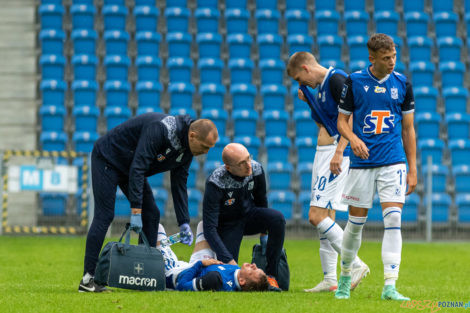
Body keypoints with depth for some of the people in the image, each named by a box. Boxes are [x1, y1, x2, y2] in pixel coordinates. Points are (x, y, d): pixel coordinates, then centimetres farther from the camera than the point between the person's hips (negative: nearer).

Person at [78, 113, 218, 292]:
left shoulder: (186, 150, -6)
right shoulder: (159, 129, -34)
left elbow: (179, 184, 2)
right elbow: (138, 167, -36)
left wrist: (184, 223, -5)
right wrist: (136, 210, -37)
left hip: (129, 168, 9)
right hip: (107, 160, -9)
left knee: (151, 214, 0)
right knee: (104, 215, -15)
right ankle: (88, 279, -16)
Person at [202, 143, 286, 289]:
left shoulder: (256, 169, -19)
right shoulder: (215, 183, -32)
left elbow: (261, 200, 3)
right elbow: (209, 228, -32)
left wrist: (263, 230, 14)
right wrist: (228, 260, -38)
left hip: (249, 214, 3)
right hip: (227, 225, -3)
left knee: (277, 219, -28)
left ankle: (271, 274, -19)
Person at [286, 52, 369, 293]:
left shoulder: (336, 79, -12)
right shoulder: (322, 85, 18)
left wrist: (338, 151, -26)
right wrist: (309, 101, 13)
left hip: (336, 154, -10)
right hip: (323, 154, 10)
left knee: (317, 215, -16)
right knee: (326, 217, 9)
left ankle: (356, 265, -14)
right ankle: (330, 280, 11)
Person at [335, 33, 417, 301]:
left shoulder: (402, 84, 3)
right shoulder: (355, 82, -1)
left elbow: (408, 128, 9)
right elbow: (342, 120, 6)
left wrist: (413, 169, 6)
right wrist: (353, 138, -17)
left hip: (393, 162, 0)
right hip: (362, 162, 0)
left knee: (393, 221, -12)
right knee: (356, 223, 7)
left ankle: (390, 286, -13)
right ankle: (345, 277, 29)